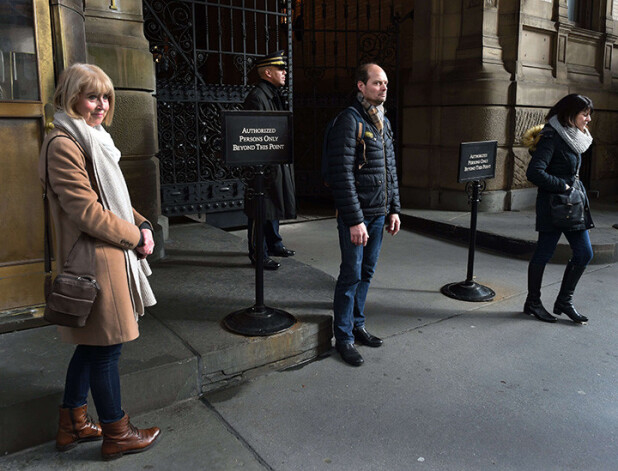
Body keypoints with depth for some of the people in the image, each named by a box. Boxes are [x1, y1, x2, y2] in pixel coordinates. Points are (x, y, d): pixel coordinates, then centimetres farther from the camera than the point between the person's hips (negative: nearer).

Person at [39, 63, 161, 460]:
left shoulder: (93, 140, 18)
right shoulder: (64, 144, -15)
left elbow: (113, 198, 21)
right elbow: (87, 211, -21)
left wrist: (142, 223, 4)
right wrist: (136, 237, -11)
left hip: (111, 254, 10)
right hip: (97, 260, -10)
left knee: (91, 345, 18)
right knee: (107, 348, 2)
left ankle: (73, 425, 33)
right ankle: (116, 434, 19)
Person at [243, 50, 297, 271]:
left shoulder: (274, 94, 16)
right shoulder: (256, 97, -16)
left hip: (279, 162, 10)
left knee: (275, 205, 19)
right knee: (261, 209, -2)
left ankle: (274, 244, 34)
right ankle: (258, 254, 7)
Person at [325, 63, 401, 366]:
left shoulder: (384, 122, 14)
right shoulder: (349, 120, -13)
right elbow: (342, 175, -19)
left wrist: (394, 209, 14)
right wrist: (354, 220, -21)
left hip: (379, 213, 8)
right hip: (356, 214, -8)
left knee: (366, 272, 15)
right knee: (351, 274, 0)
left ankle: (357, 325, 30)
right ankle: (343, 337, 13)